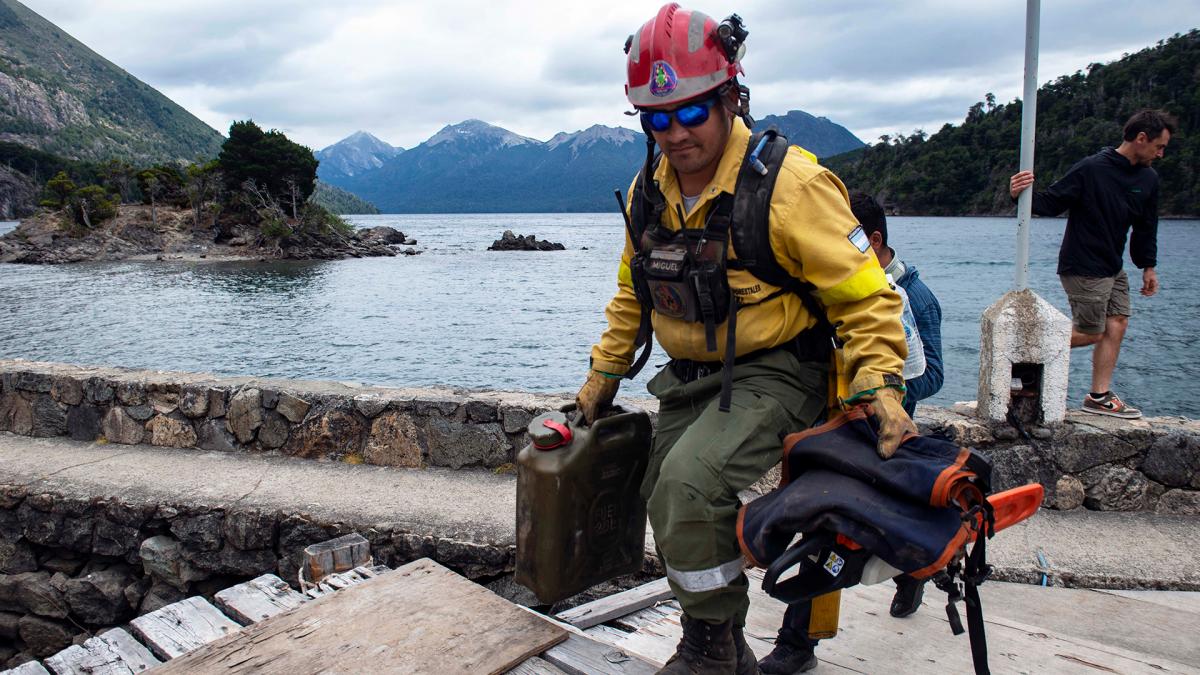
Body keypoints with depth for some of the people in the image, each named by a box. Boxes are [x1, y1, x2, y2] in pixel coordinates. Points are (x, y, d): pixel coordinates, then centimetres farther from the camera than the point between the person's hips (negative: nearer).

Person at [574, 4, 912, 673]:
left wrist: (879, 384, -25)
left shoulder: (790, 184, -19)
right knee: (671, 509, 11)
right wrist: (605, 372, 18)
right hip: (690, 378, 8)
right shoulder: (649, 191, 2)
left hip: (774, 373, -7)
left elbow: (866, 295, -15)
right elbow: (633, 293, 17)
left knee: (689, 483, -28)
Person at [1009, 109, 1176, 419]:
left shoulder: (1148, 179, 8)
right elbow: (1051, 202, -15)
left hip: (1113, 269, 8)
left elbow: (1146, 228, 17)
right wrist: (1021, 195, -34)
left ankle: (1100, 397, 8)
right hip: (1083, 268, -8)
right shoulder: (1091, 169, -17)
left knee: (1117, 324, 3)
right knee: (1091, 333, -4)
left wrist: (1148, 266, 17)